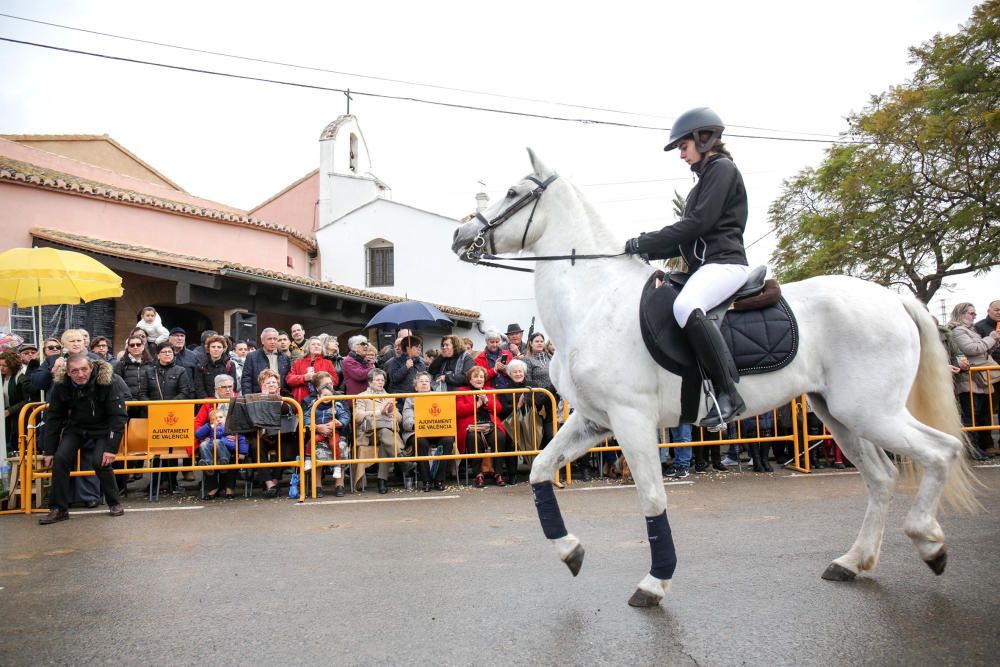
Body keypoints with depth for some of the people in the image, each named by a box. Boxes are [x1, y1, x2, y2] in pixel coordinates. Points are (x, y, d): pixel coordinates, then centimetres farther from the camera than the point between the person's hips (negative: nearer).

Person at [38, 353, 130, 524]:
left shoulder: (109, 382, -26)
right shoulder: (60, 385, -15)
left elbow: (118, 417, -22)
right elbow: (53, 418, -4)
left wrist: (111, 448, -27)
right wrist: (49, 451, -4)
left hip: (101, 429, -4)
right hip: (75, 428, 4)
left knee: (101, 462, -22)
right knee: (60, 460, -14)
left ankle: (114, 503, 1)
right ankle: (58, 509, 0)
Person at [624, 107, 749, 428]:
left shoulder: (722, 168, -3)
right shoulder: (705, 178, 26)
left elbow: (697, 223, -15)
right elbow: (692, 235, 22)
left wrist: (643, 243, -14)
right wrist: (646, 250, 11)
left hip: (724, 263, -11)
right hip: (703, 265, 11)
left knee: (685, 306, -37)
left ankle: (728, 393, -33)